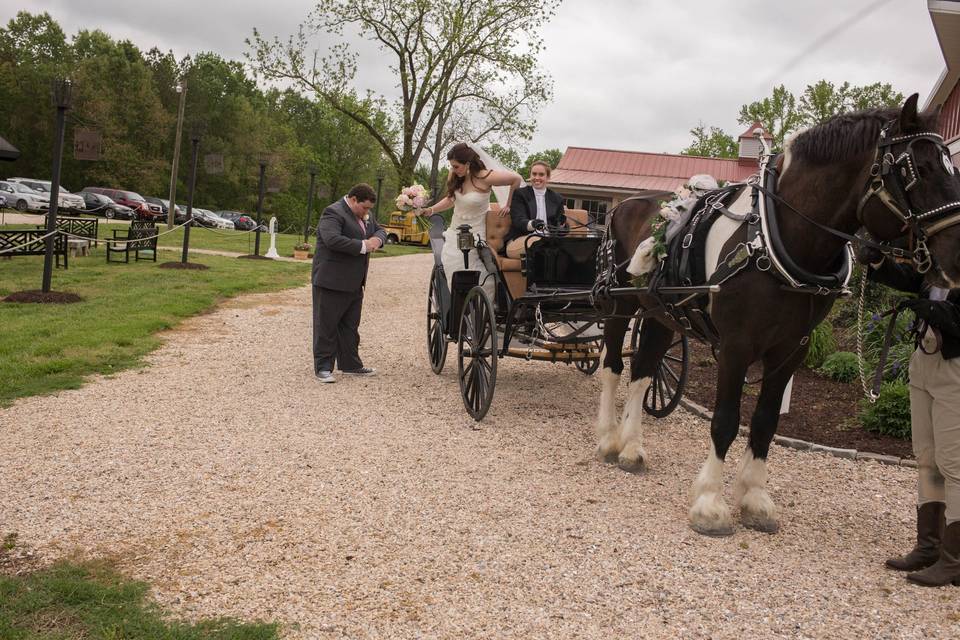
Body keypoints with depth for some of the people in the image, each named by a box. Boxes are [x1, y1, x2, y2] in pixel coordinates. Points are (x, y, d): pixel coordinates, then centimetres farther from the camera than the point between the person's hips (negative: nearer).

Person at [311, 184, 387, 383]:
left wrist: (377, 239, -5)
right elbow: (332, 239, -29)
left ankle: (350, 364, 24)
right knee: (326, 325, -1)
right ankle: (323, 367, 3)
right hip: (331, 281, -9)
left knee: (350, 326, 15)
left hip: (354, 284, 9)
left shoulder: (366, 216, 13)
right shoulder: (333, 213, -15)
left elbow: (380, 230, 20)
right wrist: (363, 246, -24)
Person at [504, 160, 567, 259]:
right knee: (537, 241, -39)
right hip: (519, 241, -2)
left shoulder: (556, 198, 21)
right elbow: (518, 221, -4)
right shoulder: (519, 194, 11)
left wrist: (562, 225, -10)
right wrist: (532, 224, -29)